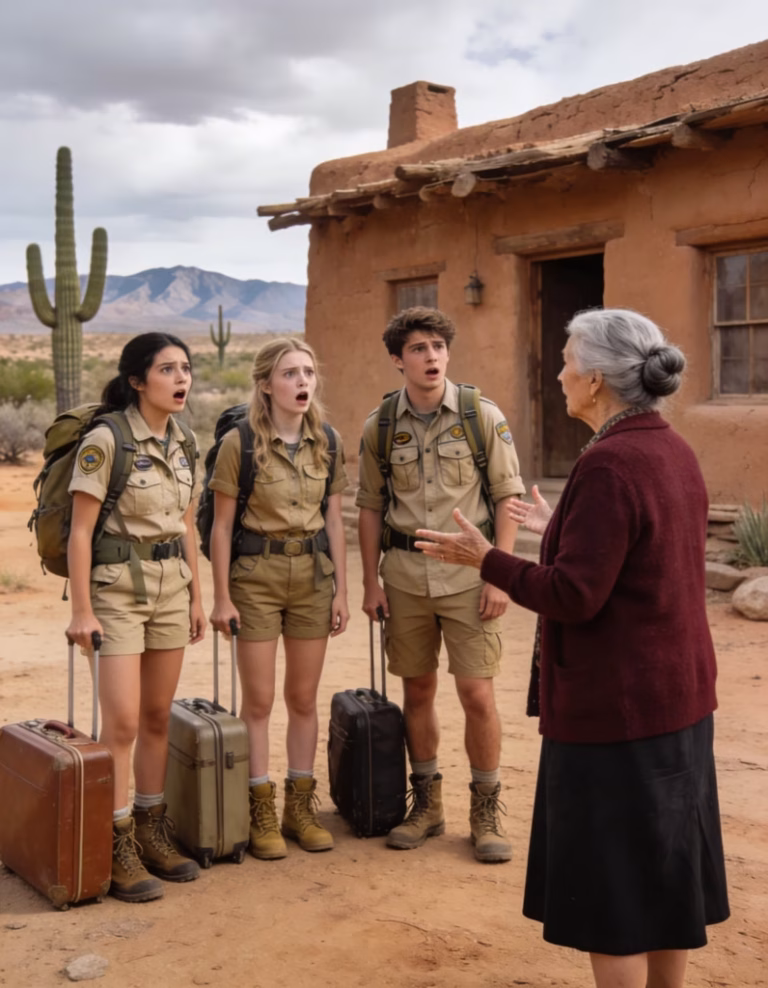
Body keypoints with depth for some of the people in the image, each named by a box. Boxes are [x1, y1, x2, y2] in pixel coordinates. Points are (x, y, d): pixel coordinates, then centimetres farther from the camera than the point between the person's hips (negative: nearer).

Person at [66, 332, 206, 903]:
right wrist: (81, 610, -14)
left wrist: (196, 597, 13)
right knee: (123, 721, -8)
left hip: (171, 588, 6)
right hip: (118, 587, -6)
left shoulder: (181, 442, 7)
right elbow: (80, 530, -13)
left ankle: (152, 834, 22)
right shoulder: (106, 439, -13)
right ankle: (118, 850, 4)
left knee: (158, 716, 10)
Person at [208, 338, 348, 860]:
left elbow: (334, 521, 7)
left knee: (304, 698, 10)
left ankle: (301, 807, 22)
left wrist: (341, 590, 4)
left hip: (313, 573, 4)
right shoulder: (239, 443, -9)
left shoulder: (328, 442, 3)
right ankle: (262, 813, 15)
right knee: (259, 700, 3)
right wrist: (222, 598, -8)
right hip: (256, 573, -3)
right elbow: (222, 526, -6)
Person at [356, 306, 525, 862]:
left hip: (466, 571, -2)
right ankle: (427, 805, 27)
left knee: (477, 694, -3)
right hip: (405, 572, 3)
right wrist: (371, 582, 6)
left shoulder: (484, 417, -5)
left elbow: (508, 497, -3)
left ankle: (487, 812, 15)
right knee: (417, 691, 11)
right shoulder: (380, 426, 2)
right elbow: (370, 506, 9)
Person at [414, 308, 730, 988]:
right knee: (666, 865, 19)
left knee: (611, 882, 5)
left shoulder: (609, 463, -22)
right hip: (678, 694, 9)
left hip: (616, 703, -9)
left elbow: (574, 596, -24)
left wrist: (486, 560, -12)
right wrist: (561, 528, 24)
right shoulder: (674, 452, 5)